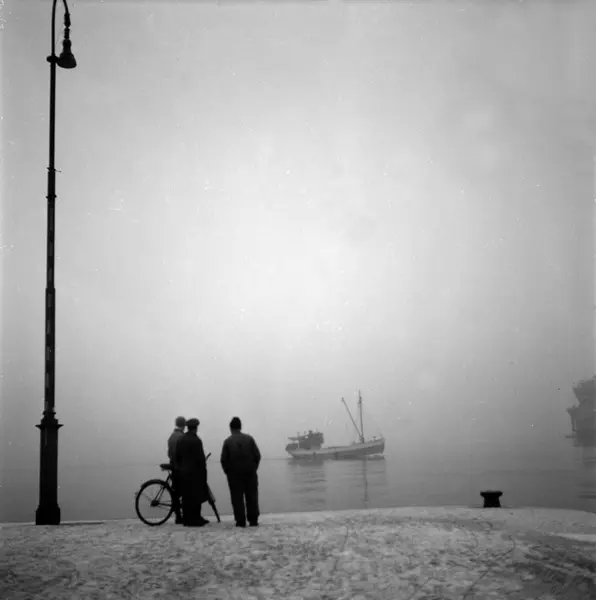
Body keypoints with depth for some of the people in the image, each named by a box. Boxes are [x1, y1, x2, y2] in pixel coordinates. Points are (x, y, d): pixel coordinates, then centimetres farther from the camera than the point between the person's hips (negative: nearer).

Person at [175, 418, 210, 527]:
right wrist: (203, 471, -7)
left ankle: (187, 519, 13)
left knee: (186, 497, 10)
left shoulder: (180, 440, 8)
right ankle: (195, 520, -1)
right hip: (195, 472, -7)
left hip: (183, 472, 7)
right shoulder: (196, 440, -14)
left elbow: (177, 456, 11)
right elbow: (200, 458, -15)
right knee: (196, 497, -2)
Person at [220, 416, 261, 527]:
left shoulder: (228, 441, -4)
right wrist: (254, 468, 11)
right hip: (250, 472, 1)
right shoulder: (249, 438, 0)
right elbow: (257, 455, -1)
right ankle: (253, 520, 8)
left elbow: (223, 459, -5)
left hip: (234, 473, -1)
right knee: (252, 497, 8)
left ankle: (240, 521, 1)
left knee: (237, 498, 4)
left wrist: (228, 472, 8)